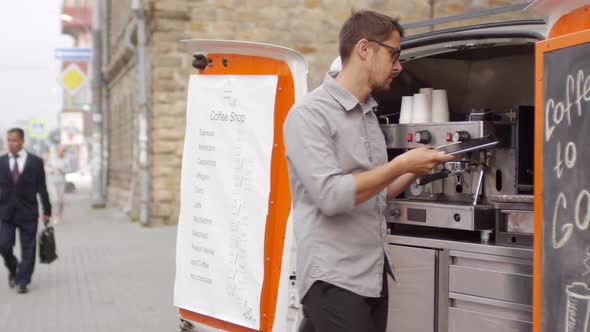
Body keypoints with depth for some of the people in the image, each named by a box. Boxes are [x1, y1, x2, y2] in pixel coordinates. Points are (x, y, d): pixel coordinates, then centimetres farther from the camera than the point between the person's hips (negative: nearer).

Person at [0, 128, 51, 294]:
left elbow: (41, 188, 2)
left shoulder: (35, 162, 0)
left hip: (28, 212, -1)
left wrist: (46, 211, 2)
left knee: (28, 249, 1)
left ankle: (23, 282, 11)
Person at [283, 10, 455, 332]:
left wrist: (416, 171, 6)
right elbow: (331, 196, -21)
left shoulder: (369, 114, 14)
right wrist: (400, 165, -16)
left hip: (374, 275, 8)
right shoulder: (309, 114, -10)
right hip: (334, 279, -8)